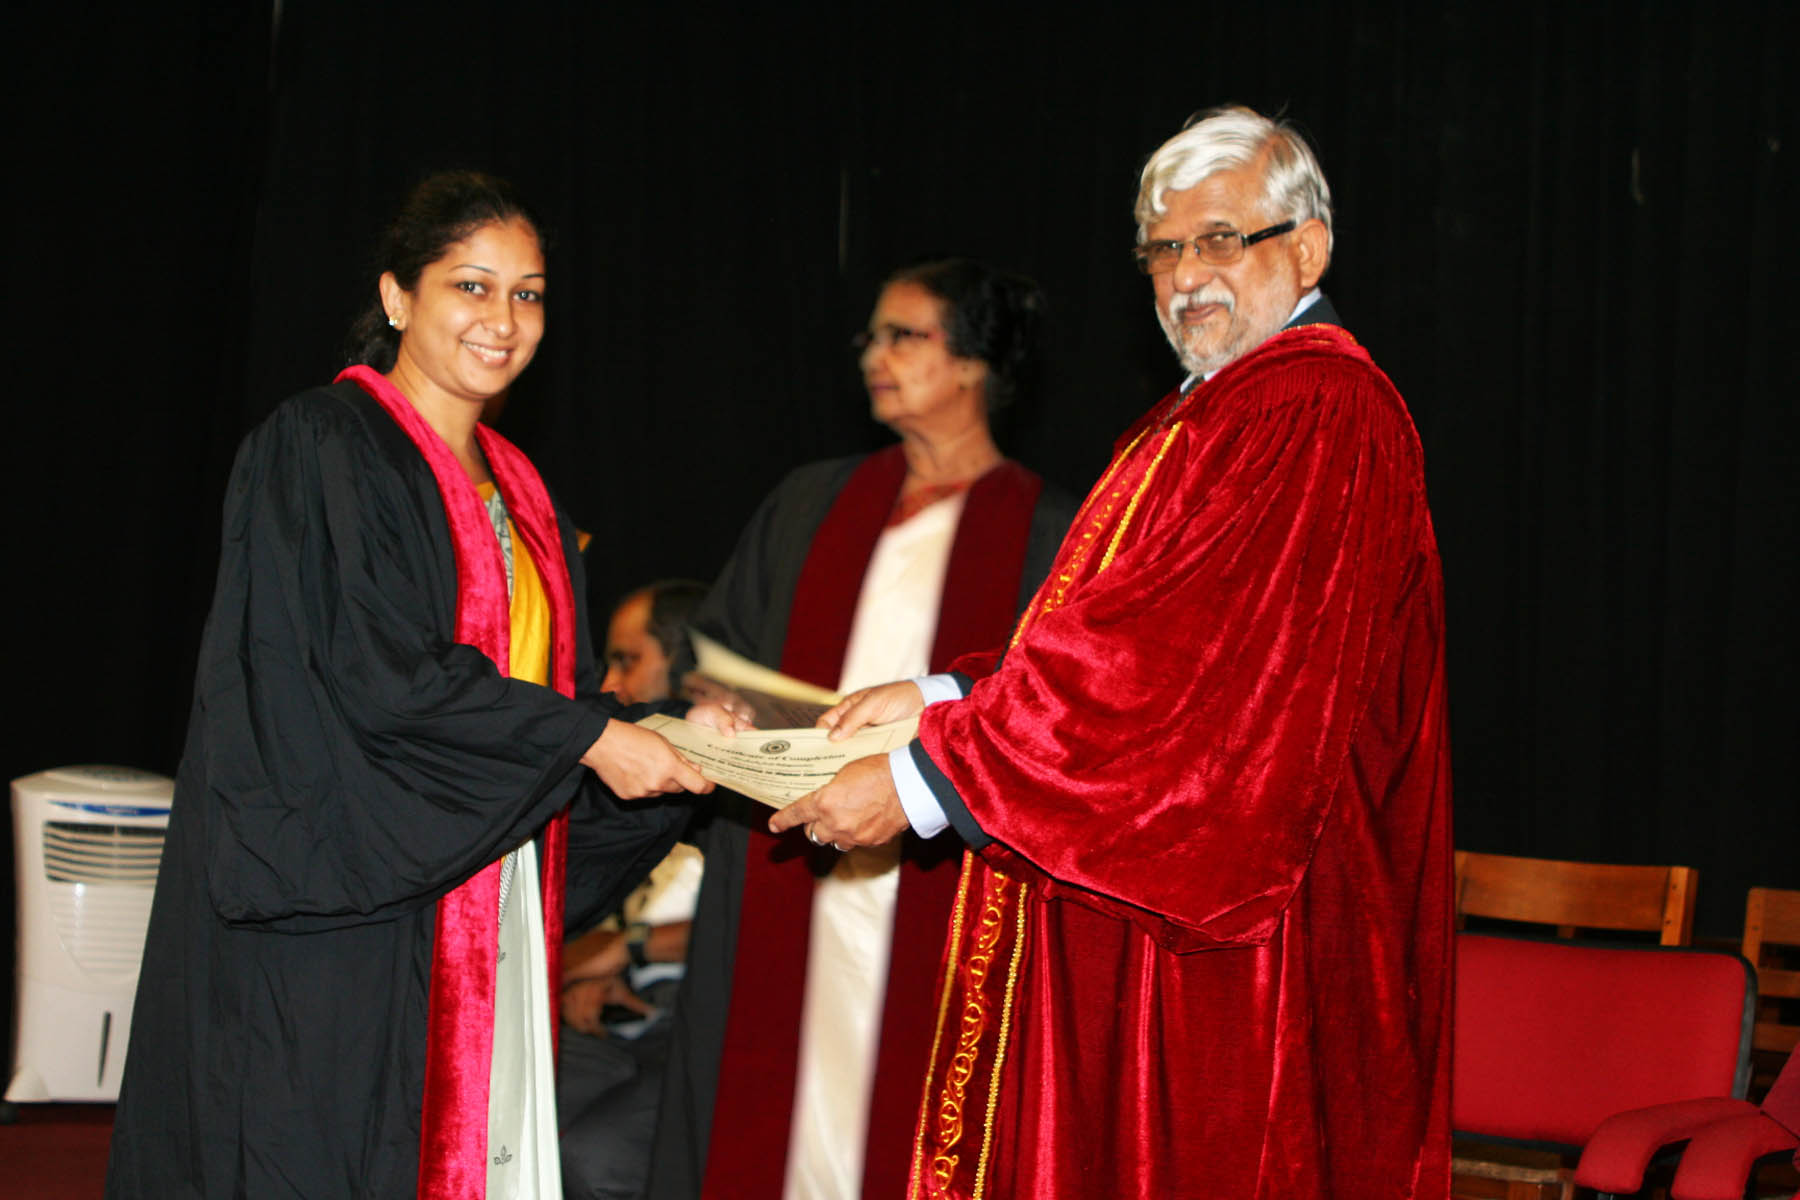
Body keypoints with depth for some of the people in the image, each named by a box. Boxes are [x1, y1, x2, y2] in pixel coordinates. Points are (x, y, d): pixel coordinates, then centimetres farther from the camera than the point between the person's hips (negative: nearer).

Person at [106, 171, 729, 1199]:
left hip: (489, 911, 7)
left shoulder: (514, 490, 18)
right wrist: (586, 737, -15)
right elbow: (377, 671, -16)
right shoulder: (320, 450, -6)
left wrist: (669, 739, 0)